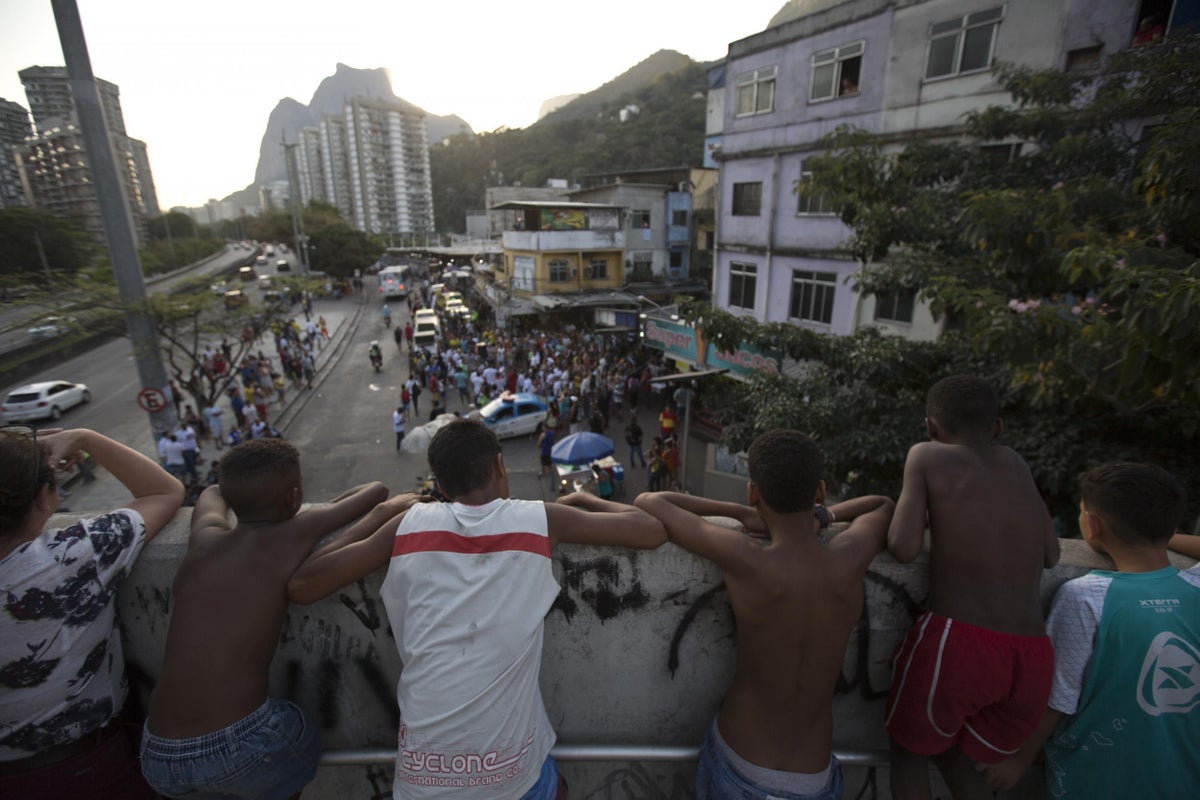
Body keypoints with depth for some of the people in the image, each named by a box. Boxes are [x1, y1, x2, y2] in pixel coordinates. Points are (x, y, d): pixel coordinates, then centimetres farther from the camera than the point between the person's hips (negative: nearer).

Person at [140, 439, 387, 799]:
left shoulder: (205, 537, 6)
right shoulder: (292, 537, -7)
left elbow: (213, 492, 31)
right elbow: (377, 490, 6)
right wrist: (325, 510, 21)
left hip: (159, 758, 5)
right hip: (240, 746, -5)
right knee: (305, 747, 29)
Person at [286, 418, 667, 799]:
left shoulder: (410, 522, -4)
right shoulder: (540, 519, -6)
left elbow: (301, 585, 4)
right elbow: (653, 531, 1)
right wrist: (583, 499, 15)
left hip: (422, 769, 1)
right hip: (510, 768, -1)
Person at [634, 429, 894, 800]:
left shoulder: (743, 559, -24)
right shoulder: (851, 559, -15)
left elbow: (647, 501, -10)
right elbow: (884, 504, 10)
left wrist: (743, 514, -6)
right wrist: (821, 516, 5)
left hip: (736, 768, -2)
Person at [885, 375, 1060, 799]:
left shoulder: (926, 456, 3)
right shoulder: (1015, 463, 18)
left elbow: (903, 549, -5)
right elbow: (1051, 556, 26)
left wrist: (894, 519, 14)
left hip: (956, 643, -5)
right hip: (1032, 661, 5)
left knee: (910, 745, 25)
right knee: (953, 756, 30)